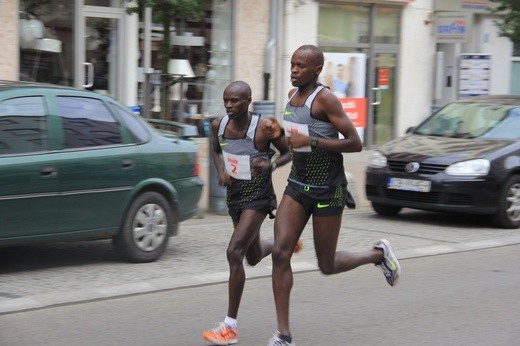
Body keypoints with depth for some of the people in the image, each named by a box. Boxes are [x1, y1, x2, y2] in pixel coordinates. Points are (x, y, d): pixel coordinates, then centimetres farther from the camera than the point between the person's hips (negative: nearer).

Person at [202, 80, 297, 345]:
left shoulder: (264, 127, -19)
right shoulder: (218, 125, -5)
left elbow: (289, 153, -5)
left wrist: (271, 165, -24)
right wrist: (220, 170, -6)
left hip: (258, 197, -6)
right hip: (234, 195, 7)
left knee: (235, 252, -20)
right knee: (253, 257, 21)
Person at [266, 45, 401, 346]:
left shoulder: (324, 98, -16)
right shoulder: (292, 95, 7)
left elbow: (355, 143, -21)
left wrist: (310, 141, -26)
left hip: (327, 189, -7)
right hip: (298, 185, 7)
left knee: (327, 265, 4)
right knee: (280, 253, -8)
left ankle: (379, 254, 34)